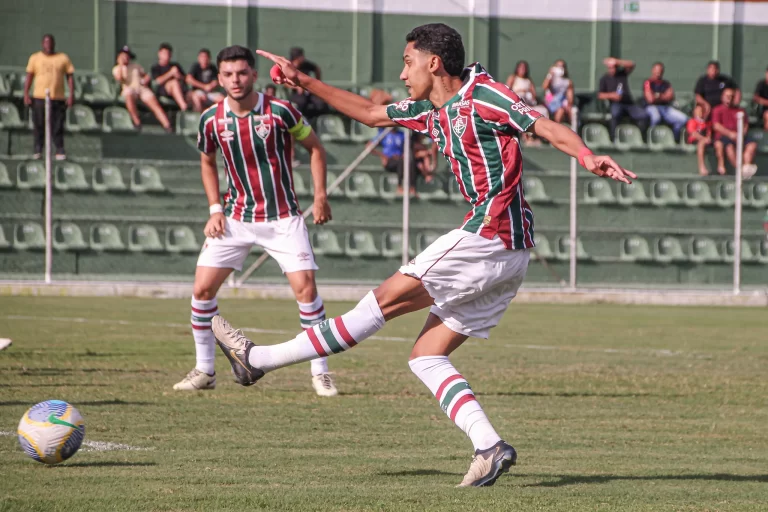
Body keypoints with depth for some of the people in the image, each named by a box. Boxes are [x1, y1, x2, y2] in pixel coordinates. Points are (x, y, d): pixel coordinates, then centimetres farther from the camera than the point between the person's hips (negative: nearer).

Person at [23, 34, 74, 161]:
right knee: (39, 126, -1)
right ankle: (38, 150, 5)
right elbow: (29, 77, 9)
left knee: (57, 126, -3)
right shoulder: (35, 58, 11)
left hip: (58, 97, 0)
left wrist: (71, 94, -1)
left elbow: (70, 76, 9)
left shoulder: (63, 58, 11)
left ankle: (60, 151, 0)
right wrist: (26, 94, 0)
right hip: (39, 97, 0)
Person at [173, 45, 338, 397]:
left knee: (305, 287, -14)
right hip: (236, 219, 3)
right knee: (202, 288, -5)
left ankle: (320, 372, -1)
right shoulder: (211, 120, -4)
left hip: (282, 218, -3)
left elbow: (314, 147, 2)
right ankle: (204, 370, 10)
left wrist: (320, 196, -4)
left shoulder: (279, 111, -12)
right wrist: (215, 209, 5)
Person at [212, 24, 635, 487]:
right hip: (506, 255, 9)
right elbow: (370, 113, 31)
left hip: (491, 235, -9)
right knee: (426, 356, 6)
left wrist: (589, 157, -32)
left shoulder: (482, 95, -7)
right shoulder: (430, 111, 19)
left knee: (389, 298, -5)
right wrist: (304, 81, 30)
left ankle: (260, 358, -2)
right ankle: (489, 446, -8)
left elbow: (548, 128, -15)